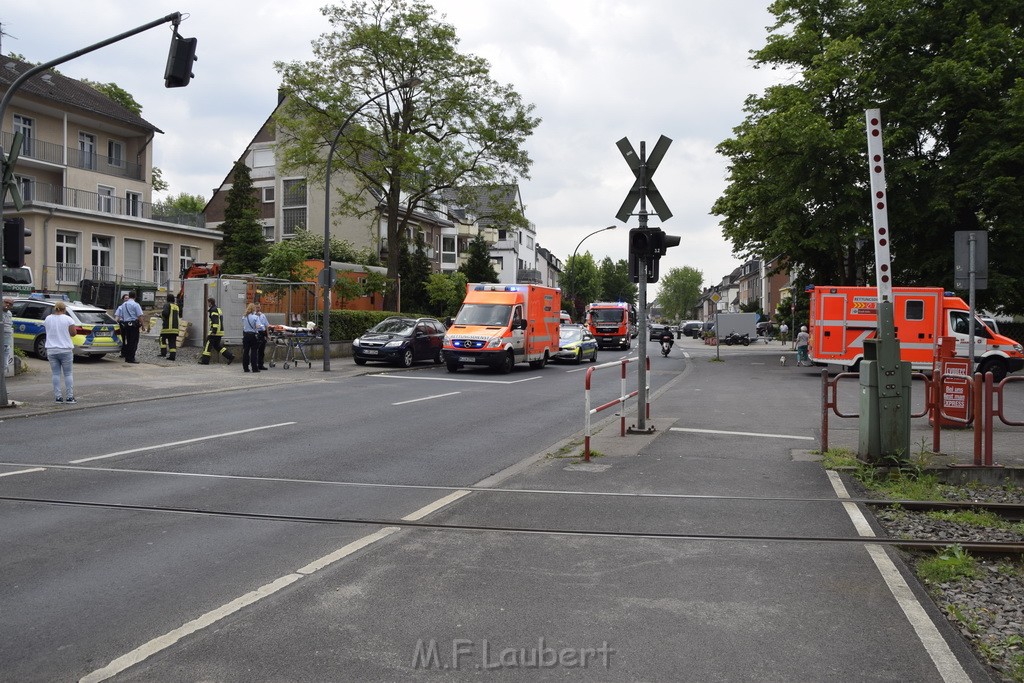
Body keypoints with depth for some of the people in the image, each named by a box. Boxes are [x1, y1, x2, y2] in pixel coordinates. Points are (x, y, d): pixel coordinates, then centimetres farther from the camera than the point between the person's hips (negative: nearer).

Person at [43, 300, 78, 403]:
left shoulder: (48, 319, 4)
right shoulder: (68, 319, -8)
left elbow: (47, 330, 19)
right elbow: (73, 333, -6)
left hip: (51, 350, 3)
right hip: (66, 349, -3)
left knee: (55, 373, 5)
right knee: (68, 373, 3)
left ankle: (58, 397, 4)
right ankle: (69, 397, 2)